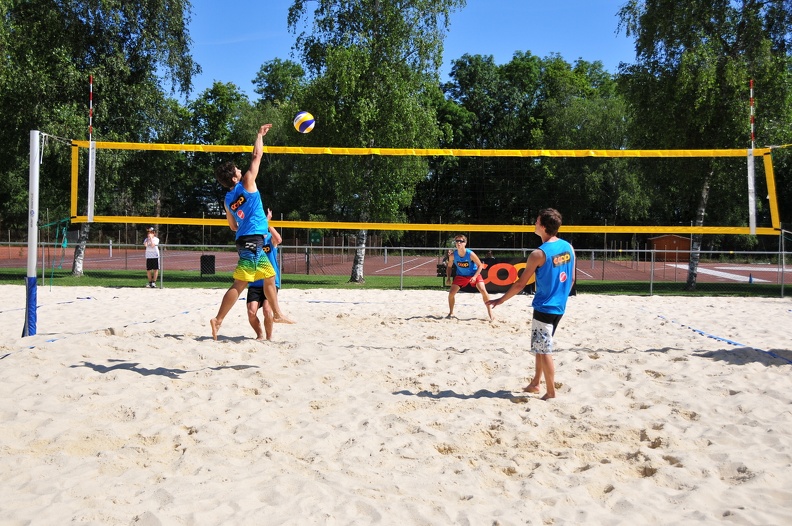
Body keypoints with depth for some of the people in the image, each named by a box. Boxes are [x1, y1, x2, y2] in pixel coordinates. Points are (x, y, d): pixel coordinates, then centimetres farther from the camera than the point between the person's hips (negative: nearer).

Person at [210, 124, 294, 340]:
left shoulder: (228, 199, 13)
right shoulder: (246, 183, -6)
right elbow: (256, 156, -1)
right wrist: (260, 135, 13)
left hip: (248, 241, 9)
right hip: (252, 240, -9)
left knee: (270, 276, 19)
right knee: (240, 283, -11)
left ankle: (277, 314, 28)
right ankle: (218, 319, -13)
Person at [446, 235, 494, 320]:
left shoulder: (470, 254, -26)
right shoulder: (453, 255, -17)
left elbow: (480, 266, -17)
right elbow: (449, 266, 1)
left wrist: (475, 277, -27)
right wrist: (448, 278, -11)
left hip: (473, 274, -3)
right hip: (461, 275, 3)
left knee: (483, 291, -19)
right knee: (451, 293, -6)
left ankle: (490, 313, -5)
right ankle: (451, 313, 15)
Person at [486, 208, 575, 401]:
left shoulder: (539, 254, -17)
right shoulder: (569, 248, 3)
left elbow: (521, 284, -11)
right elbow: (572, 279, 11)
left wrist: (501, 300, 0)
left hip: (544, 307, -8)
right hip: (559, 307, 8)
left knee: (544, 350, 2)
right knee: (541, 346, 20)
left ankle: (551, 393, 7)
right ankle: (535, 383, 29)